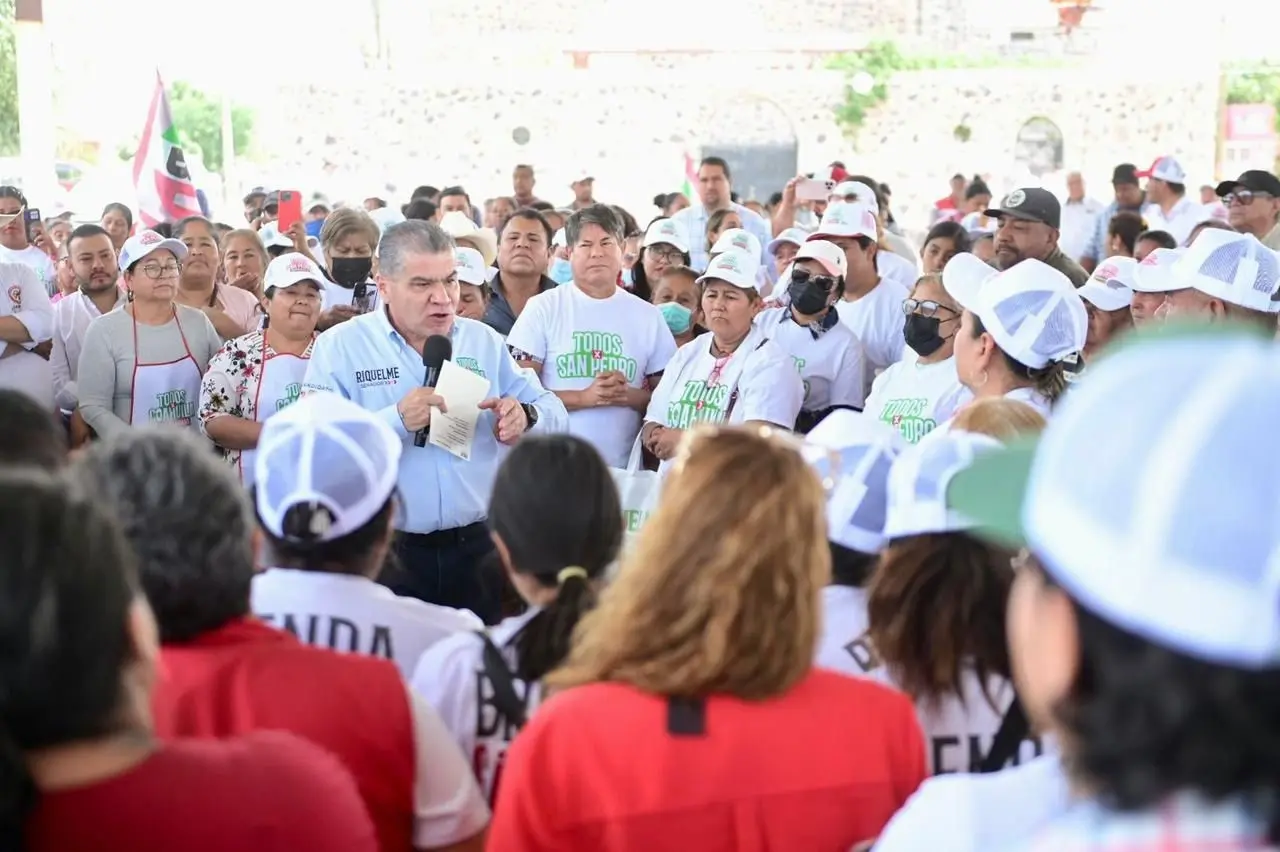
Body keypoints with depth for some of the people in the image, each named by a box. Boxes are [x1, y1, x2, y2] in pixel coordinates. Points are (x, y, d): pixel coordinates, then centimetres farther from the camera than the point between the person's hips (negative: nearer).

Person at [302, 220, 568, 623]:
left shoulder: (484, 342, 9)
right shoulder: (339, 346, -3)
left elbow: (554, 414, 9)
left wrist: (525, 416, -14)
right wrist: (396, 420, -27)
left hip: (476, 548, 3)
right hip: (383, 554, -3)